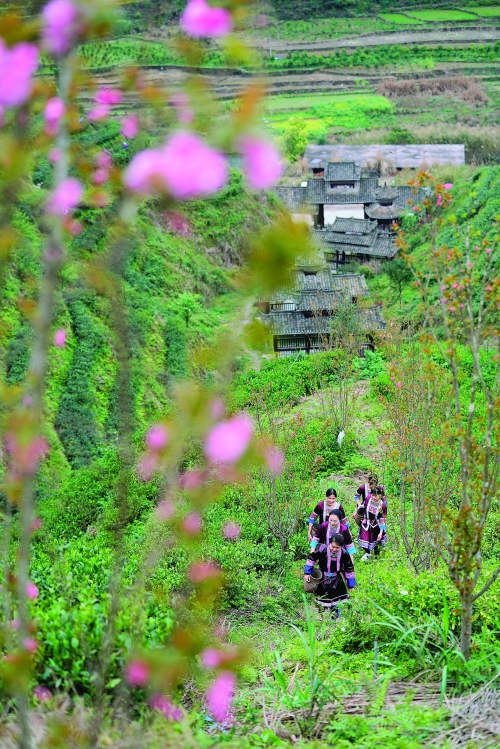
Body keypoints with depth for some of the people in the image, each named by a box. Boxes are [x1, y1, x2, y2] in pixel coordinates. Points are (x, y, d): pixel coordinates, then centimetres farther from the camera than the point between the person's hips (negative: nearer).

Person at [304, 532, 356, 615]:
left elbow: (349, 569, -8)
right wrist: (307, 573, -8)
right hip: (323, 579, -1)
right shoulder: (322, 549, -28)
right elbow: (311, 558, -9)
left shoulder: (344, 553, -22)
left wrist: (351, 584, -1)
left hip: (337, 580, 1)